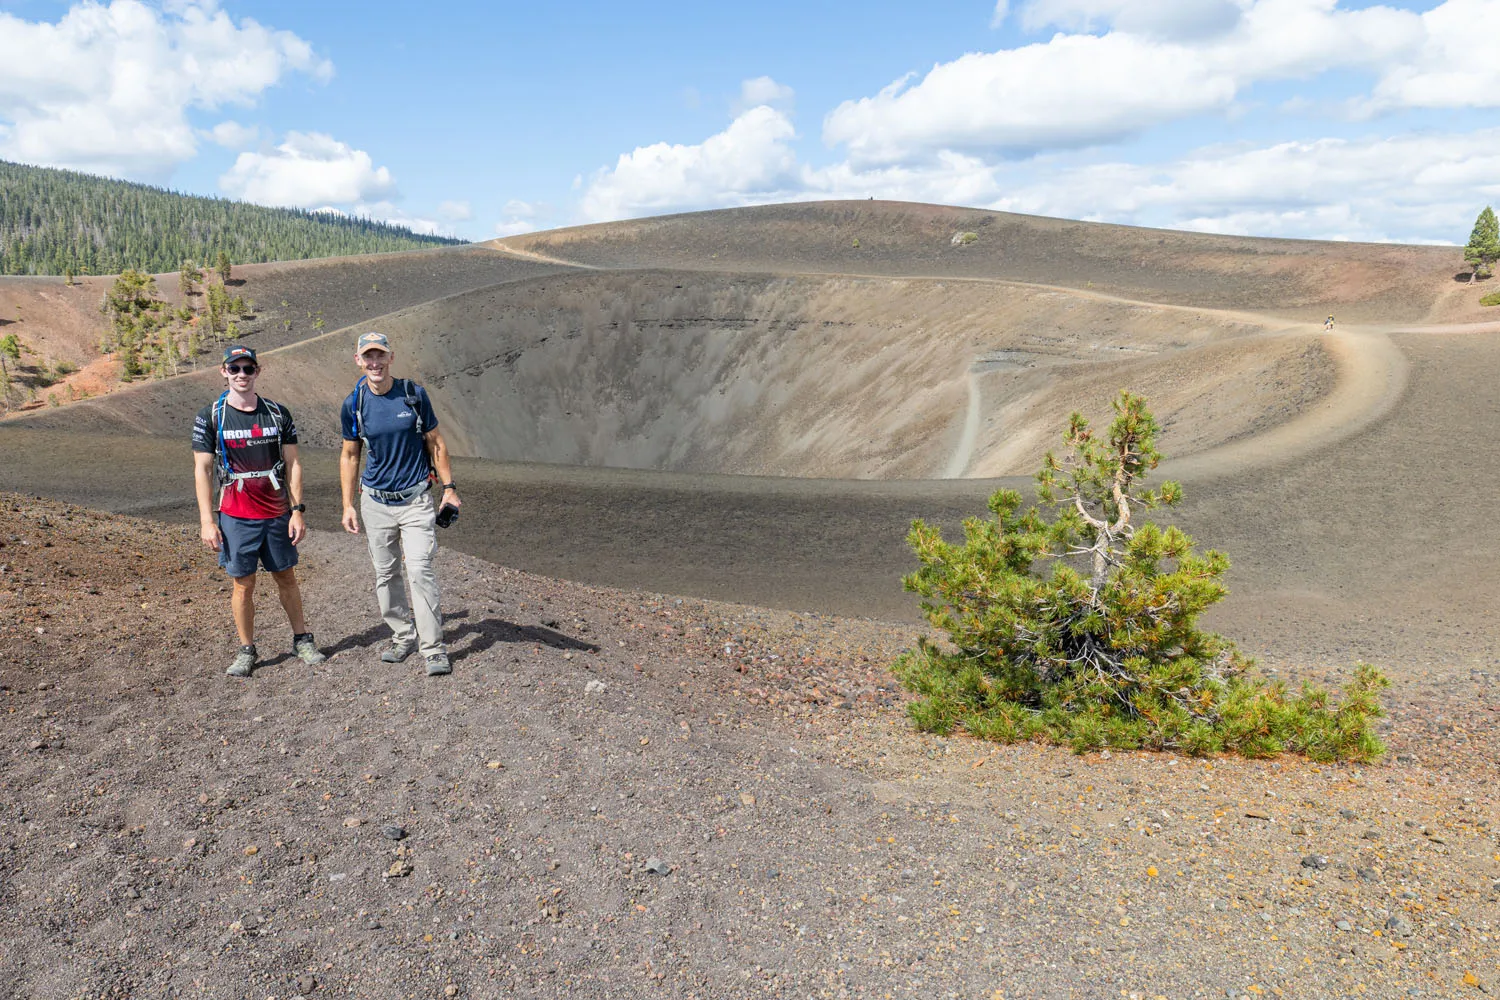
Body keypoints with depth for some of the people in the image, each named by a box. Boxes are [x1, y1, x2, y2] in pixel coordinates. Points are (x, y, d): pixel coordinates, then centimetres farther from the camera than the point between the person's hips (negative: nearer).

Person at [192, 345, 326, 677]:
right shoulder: (210, 417, -2)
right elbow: (202, 470, -2)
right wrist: (207, 521, -7)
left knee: (286, 578, 11)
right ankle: (246, 650, 18)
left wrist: (297, 510, -1)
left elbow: (292, 464, 5)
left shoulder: (278, 413, 4)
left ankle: (302, 639, 24)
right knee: (243, 584, 5)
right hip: (236, 517, -2)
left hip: (278, 514, 2)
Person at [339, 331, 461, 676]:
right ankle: (403, 635, 26)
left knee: (420, 570, -11)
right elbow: (350, 456, 9)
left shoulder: (414, 394, -4)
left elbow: (435, 443, 4)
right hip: (376, 502, 3)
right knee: (384, 573, 9)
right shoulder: (353, 405, 0)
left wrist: (449, 487, 0)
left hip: (416, 499, -2)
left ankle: (433, 648, -5)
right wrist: (348, 505, 5)